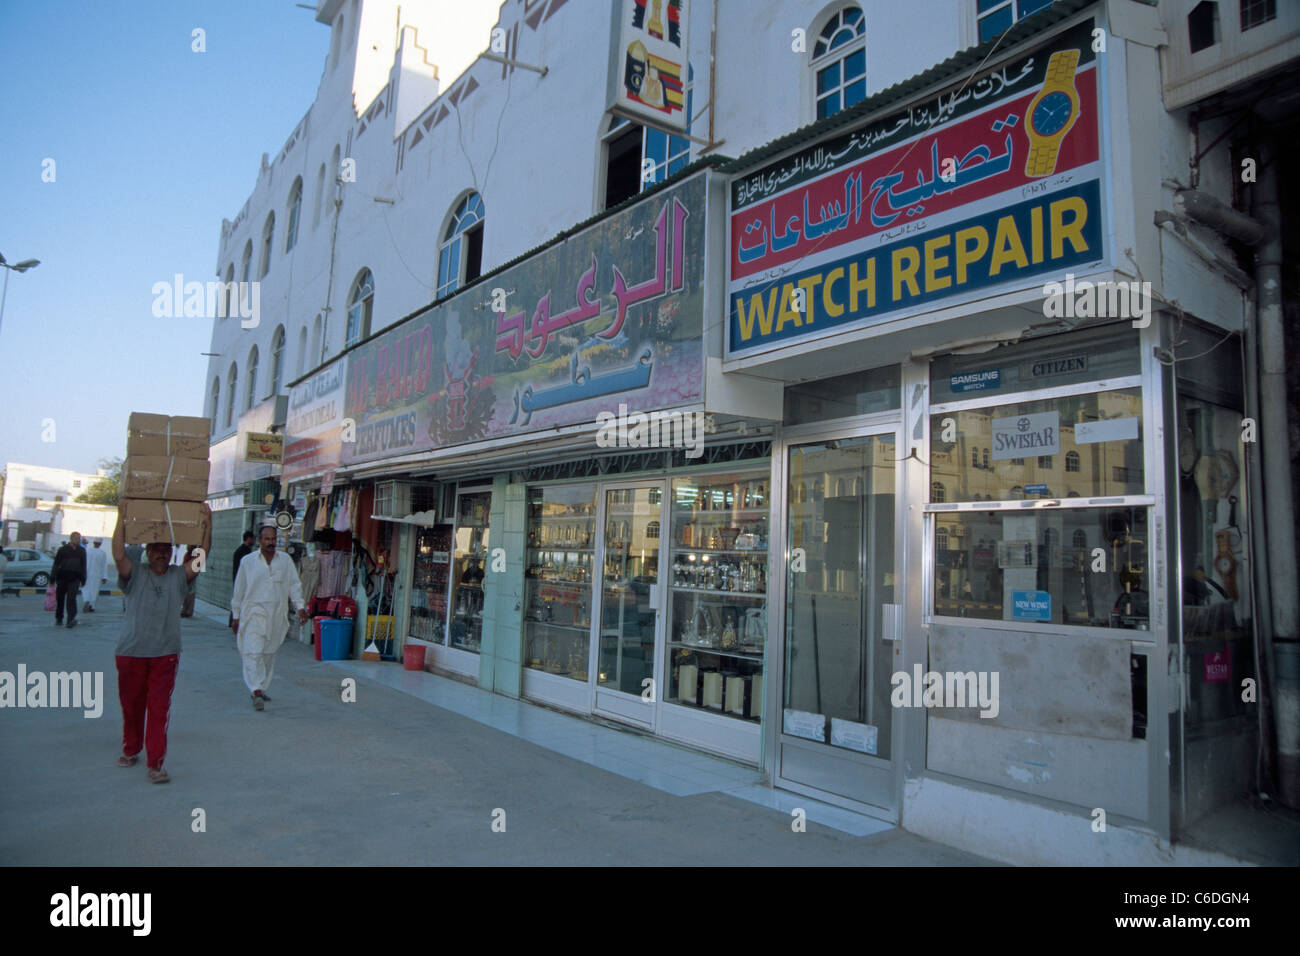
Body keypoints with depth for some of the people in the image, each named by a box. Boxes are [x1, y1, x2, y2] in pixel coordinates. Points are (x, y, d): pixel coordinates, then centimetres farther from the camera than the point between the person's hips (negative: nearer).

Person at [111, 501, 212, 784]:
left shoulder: (179, 576, 6)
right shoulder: (136, 576, 2)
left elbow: (201, 556, -7)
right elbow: (119, 555, -15)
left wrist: (207, 524, -16)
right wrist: (122, 519, -18)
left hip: (165, 654, 0)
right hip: (131, 652, 0)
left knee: (159, 710, -2)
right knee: (131, 706, 14)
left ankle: (155, 764, 1)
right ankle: (130, 750, 36)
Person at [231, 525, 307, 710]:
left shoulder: (285, 560, 6)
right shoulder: (248, 562, 2)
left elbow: (294, 584, 7)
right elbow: (239, 590, 7)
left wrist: (300, 606, -4)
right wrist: (236, 617, 8)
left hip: (276, 616, 3)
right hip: (254, 613, -2)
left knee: (269, 654, 10)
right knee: (253, 652, -14)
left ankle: (261, 689, 23)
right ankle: (256, 691, -16)